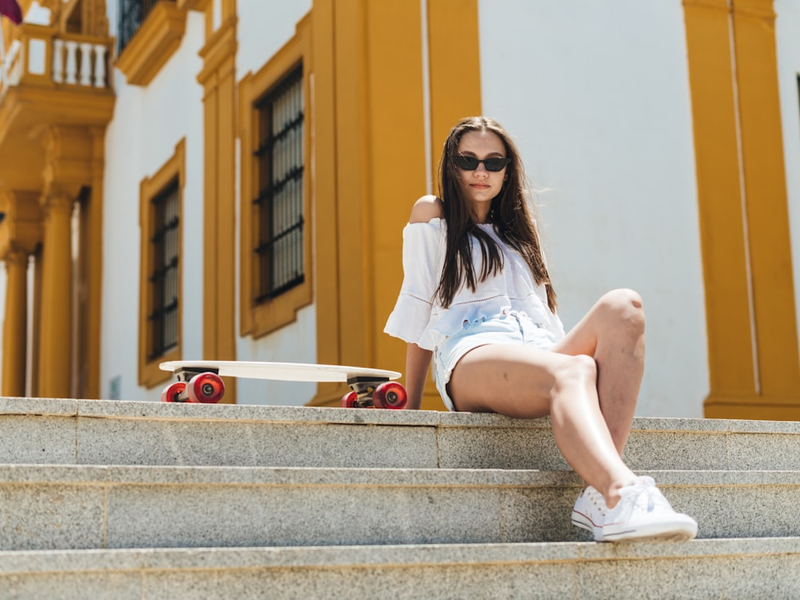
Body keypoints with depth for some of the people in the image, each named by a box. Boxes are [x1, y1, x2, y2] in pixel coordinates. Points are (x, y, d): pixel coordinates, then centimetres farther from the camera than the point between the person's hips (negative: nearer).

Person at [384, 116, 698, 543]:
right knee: (572, 372, -37)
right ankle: (625, 497, -66)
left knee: (622, 306, -27)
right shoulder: (432, 214, 20)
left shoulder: (518, 230, 33)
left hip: (538, 353, 5)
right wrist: (410, 405, 6)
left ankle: (600, 495, -44)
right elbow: (419, 312, 12)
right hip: (471, 357, -5)